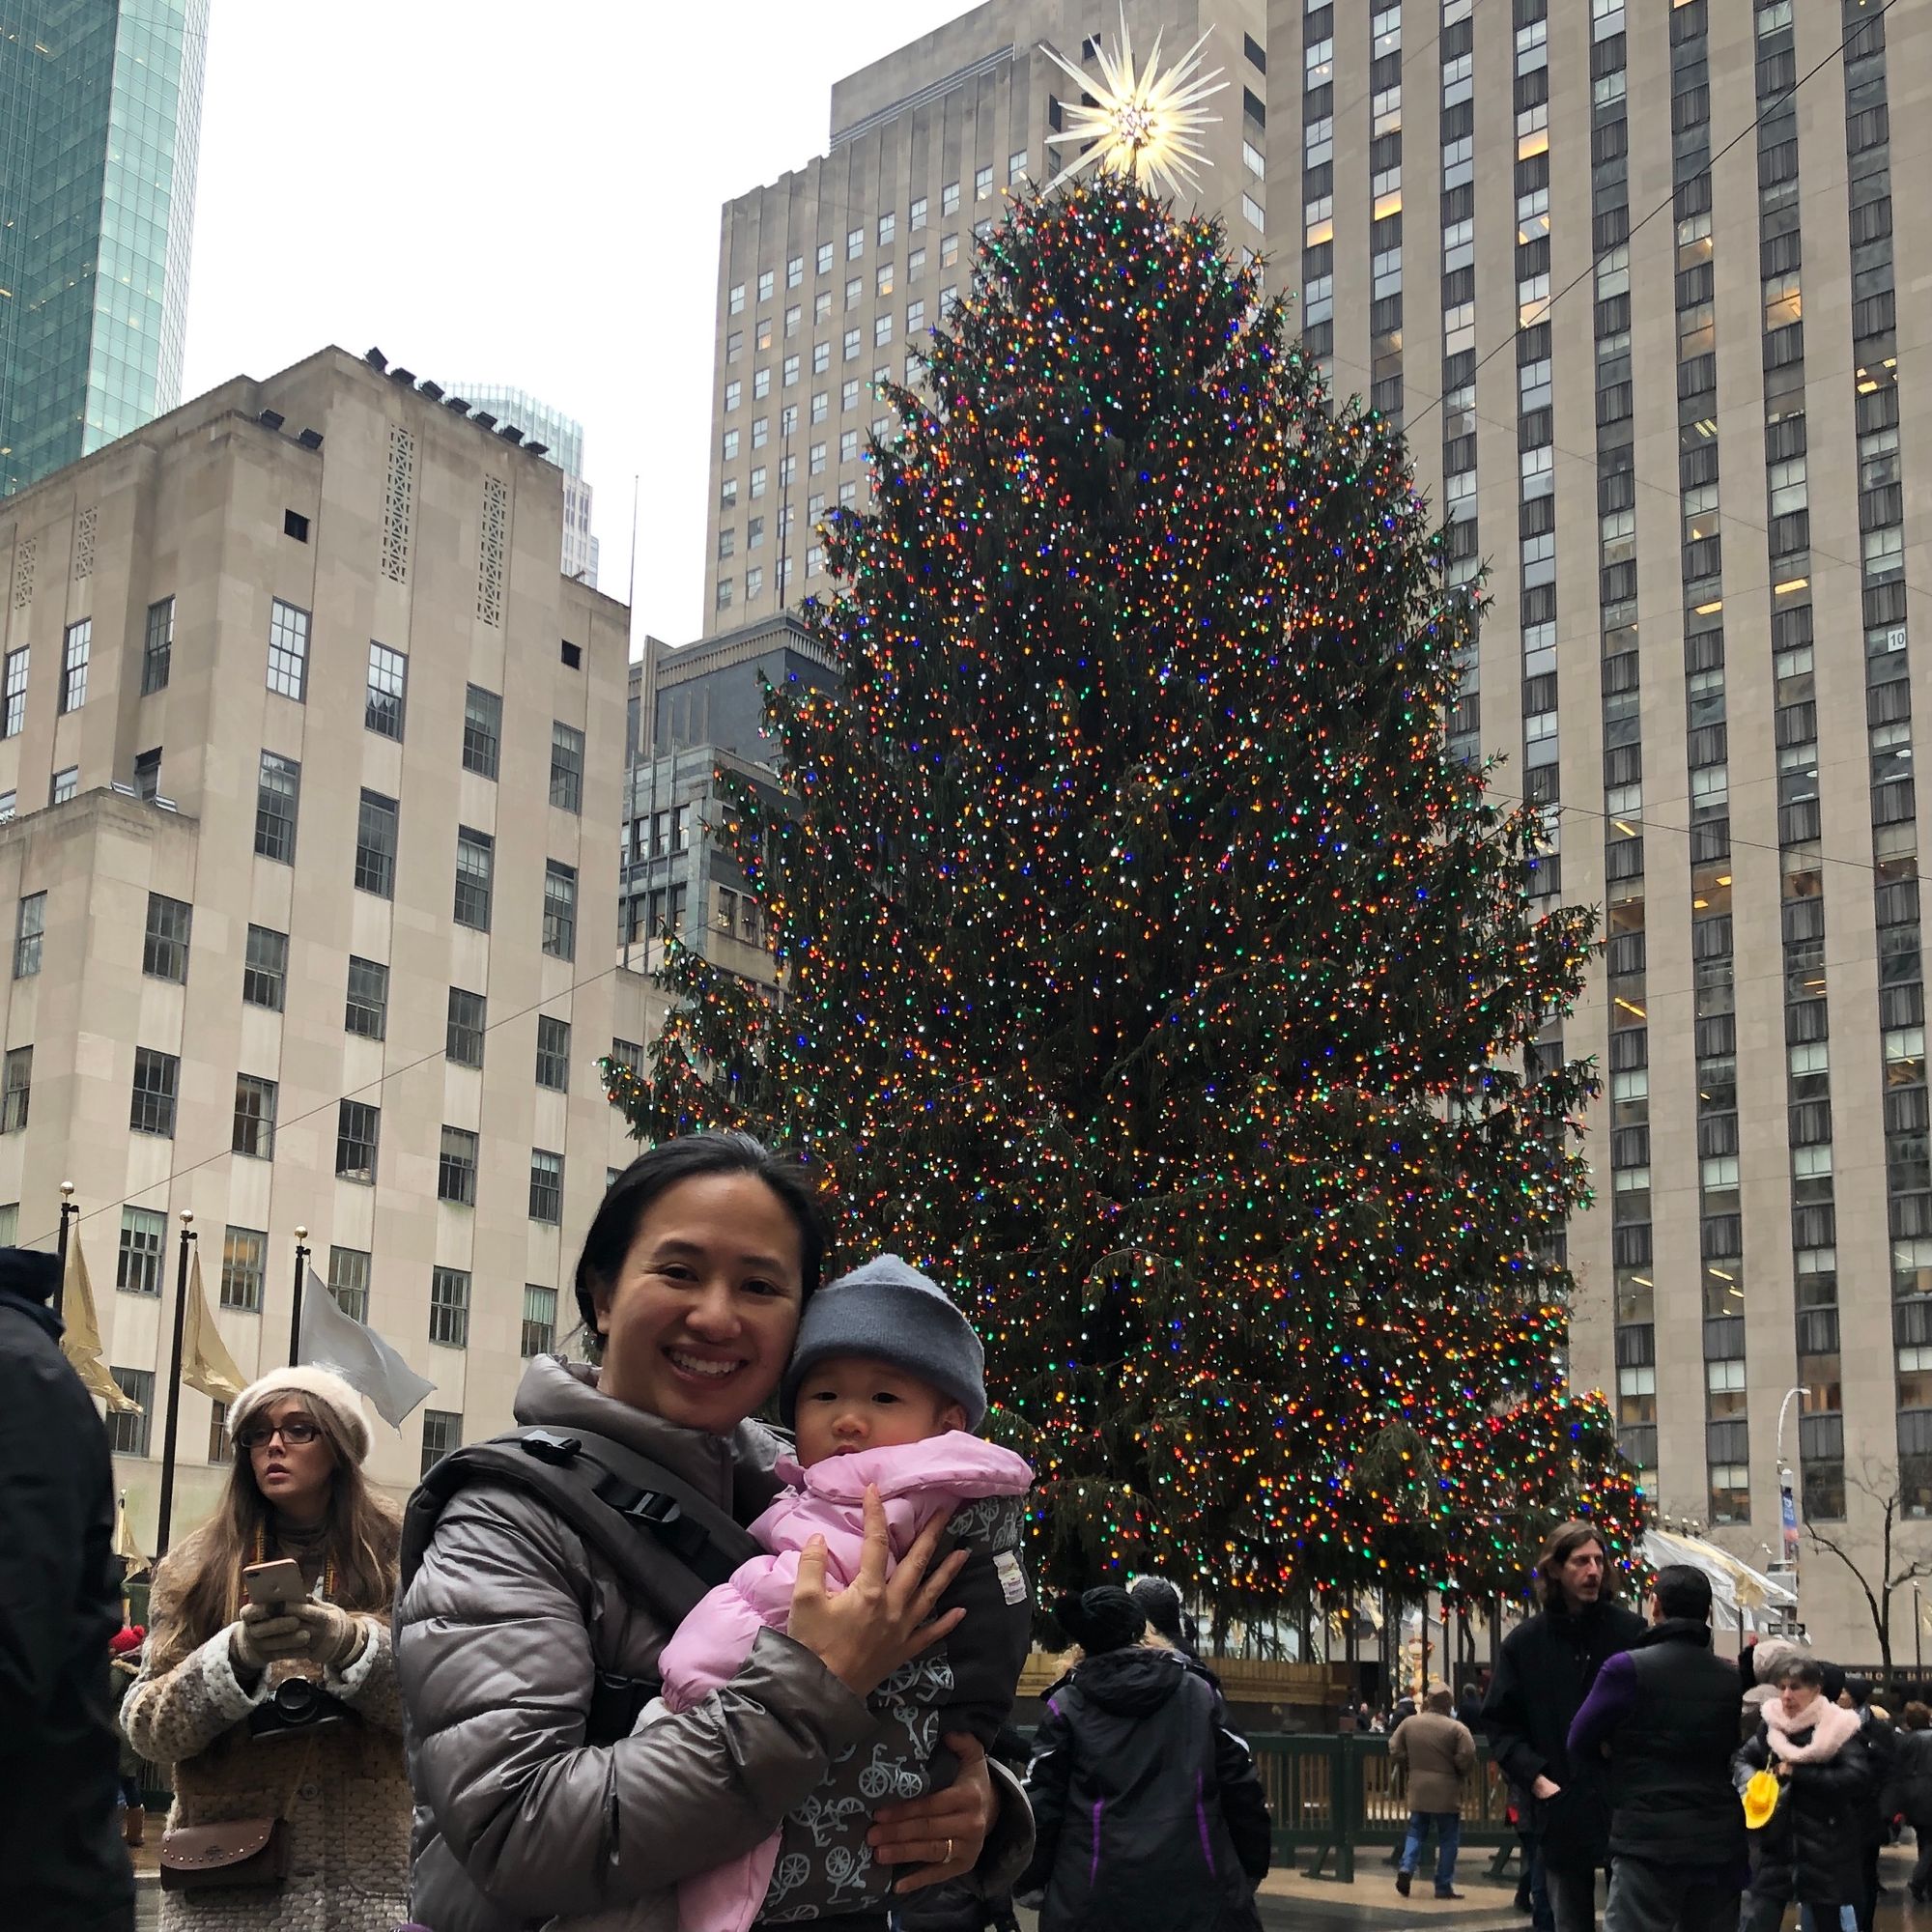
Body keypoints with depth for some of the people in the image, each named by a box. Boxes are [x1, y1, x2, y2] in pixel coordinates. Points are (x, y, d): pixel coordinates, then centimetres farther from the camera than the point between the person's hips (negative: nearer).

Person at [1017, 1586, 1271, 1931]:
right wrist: (1251, 1868, 15)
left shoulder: (1066, 1707, 2)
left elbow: (1041, 1800, 0)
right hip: (1196, 1887, 1)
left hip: (1097, 1895, -1)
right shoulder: (1198, 1694, 7)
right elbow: (1240, 1786, 6)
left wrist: (1028, 1879, 9)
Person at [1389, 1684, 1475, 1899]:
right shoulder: (1456, 1728, -13)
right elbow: (1467, 1759, -16)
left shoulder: (1408, 1723, 0)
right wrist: (1460, 1775, 5)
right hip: (1446, 1792, -3)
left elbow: (1395, 1750, 4)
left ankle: (1406, 1867, -5)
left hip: (1417, 1790, 3)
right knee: (1448, 1839, 8)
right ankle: (1444, 1886, 9)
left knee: (1416, 1832, 17)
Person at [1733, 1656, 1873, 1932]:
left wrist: (1796, 1773, -18)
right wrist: (1750, 1779, -6)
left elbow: (1857, 1778, -20)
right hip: (1775, 1846, 3)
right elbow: (1740, 1758, 17)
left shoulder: (1839, 1728, -8)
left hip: (1825, 1851, -3)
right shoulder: (1771, 1724, 4)